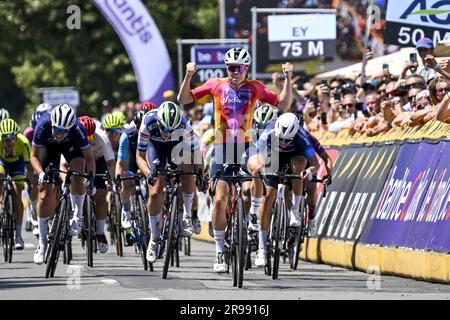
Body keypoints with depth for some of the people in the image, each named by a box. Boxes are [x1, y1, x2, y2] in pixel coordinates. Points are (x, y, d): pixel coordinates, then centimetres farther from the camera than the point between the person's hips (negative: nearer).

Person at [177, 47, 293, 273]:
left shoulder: (254, 88, 1)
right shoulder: (216, 85, 2)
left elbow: (284, 104, 1)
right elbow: (183, 99, 4)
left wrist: (288, 78, -9)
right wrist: (188, 76, -10)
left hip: (245, 147, -1)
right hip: (222, 148, 1)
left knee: (260, 168, -36)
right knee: (220, 199, -3)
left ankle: (255, 212, -13)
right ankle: (219, 252, 9)